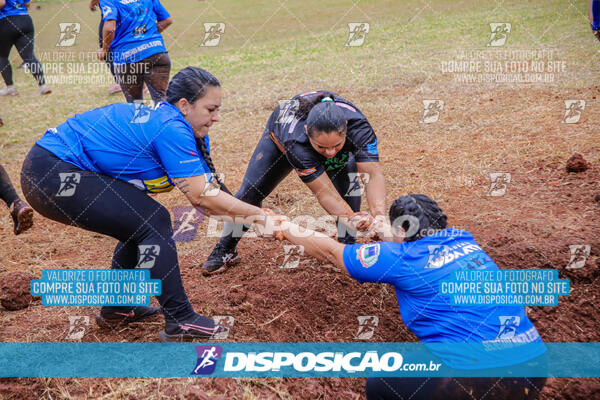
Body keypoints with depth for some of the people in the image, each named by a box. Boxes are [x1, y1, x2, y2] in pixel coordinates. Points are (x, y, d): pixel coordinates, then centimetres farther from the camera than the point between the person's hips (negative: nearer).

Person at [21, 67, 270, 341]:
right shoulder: (171, 129, -20)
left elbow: (209, 188, 4)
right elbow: (201, 197, -22)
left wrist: (263, 220, -4)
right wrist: (257, 214, -12)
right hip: (51, 176, -10)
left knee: (141, 225, 17)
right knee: (154, 223, -10)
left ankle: (116, 308, 30)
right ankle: (179, 321, -6)